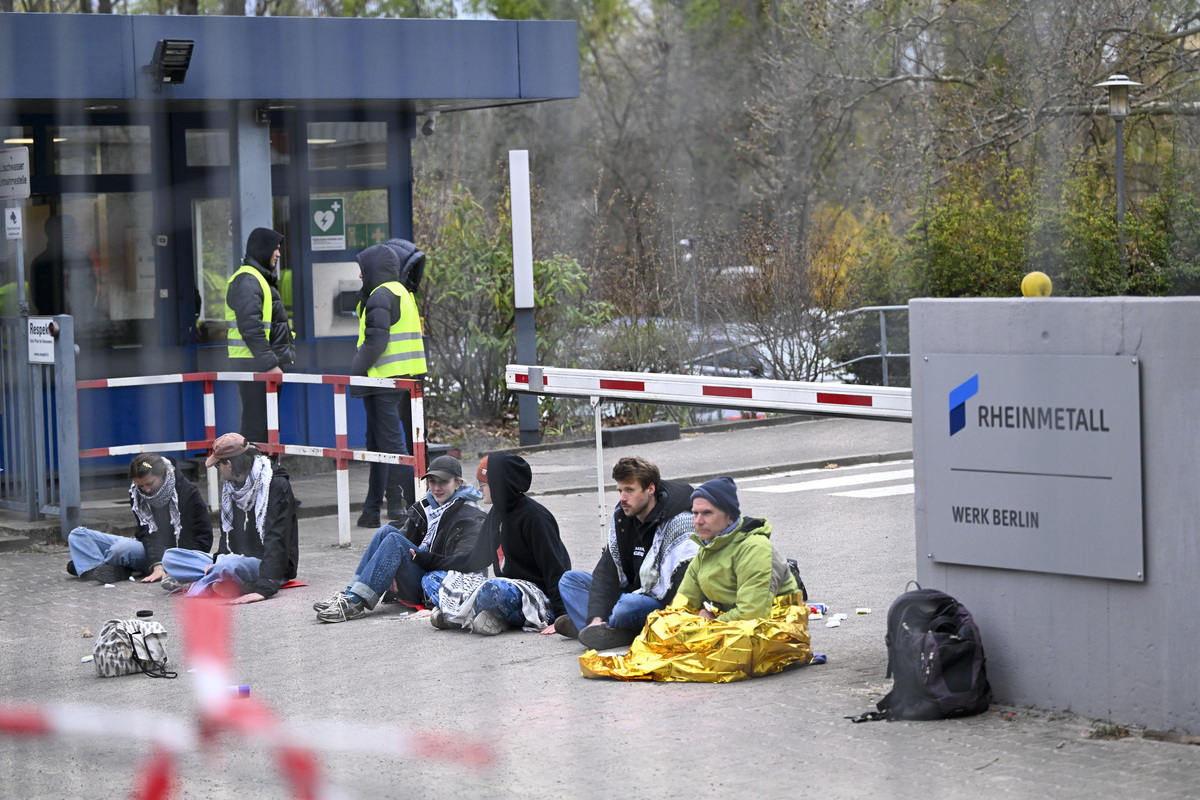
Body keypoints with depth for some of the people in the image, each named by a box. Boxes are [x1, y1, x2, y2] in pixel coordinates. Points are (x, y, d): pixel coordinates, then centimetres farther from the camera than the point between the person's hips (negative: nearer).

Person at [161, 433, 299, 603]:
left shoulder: (277, 486, -14)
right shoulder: (230, 487, 12)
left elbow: (276, 542, -23)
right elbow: (227, 534, 16)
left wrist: (264, 588, -35)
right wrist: (217, 562, -7)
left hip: (275, 568, -9)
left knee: (230, 564, -42)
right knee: (170, 557, -7)